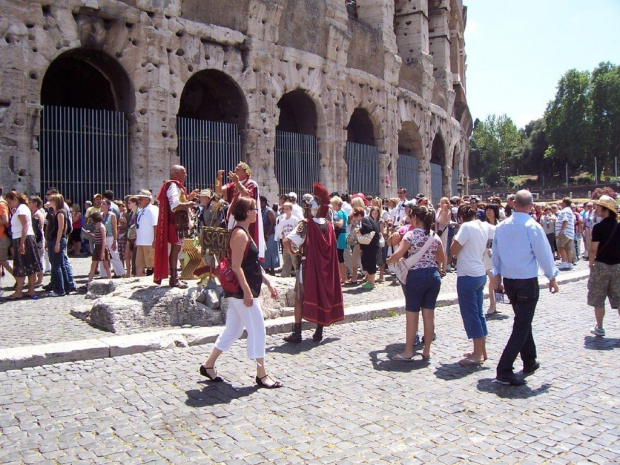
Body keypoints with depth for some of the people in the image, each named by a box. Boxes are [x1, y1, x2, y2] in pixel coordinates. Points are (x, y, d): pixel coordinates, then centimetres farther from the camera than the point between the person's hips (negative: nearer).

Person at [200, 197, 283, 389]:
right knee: (257, 329, -3)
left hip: (239, 292, 10)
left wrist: (268, 283, 18)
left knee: (233, 329, 16)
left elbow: (254, 264, 20)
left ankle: (209, 365, 24)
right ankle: (261, 374, 7)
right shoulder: (240, 234, -16)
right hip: (242, 291, -10)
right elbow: (236, 266, -21)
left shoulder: (244, 232, 16)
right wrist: (247, 292, -23)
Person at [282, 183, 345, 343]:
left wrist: (293, 252, -6)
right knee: (322, 296, 14)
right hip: (325, 267, 5)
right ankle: (319, 332, 18)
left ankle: (297, 333, 6)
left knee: (300, 298, 6)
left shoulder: (306, 225, -15)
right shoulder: (328, 225, 2)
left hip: (308, 265, -5)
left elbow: (287, 241, -23)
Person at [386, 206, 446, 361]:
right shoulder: (434, 236, 8)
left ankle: (408, 352, 11)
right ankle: (426, 351, 17)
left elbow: (397, 255, -17)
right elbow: (443, 259, 16)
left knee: (412, 314, 4)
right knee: (429, 314, 10)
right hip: (434, 275, 5)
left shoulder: (410, 235, -8)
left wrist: (389, 261, 2)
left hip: (416, 276, -5)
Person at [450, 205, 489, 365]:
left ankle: (477, 355, 3)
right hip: (481, 273, 9)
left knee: (470, 315, -2)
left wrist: (455, 240, 1)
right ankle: (482, 351, 23)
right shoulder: (484, 227, 10)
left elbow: (453, 250, -16)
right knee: (478, 313, 15)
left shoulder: (466, 227, -15)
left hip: (468, 275, -9)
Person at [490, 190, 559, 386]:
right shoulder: (532, 227, -15)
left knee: (523, 321, 22)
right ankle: (504, 371, -8)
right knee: (522, 326, -2)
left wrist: (497, 276, 21)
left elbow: (495, 253, 10)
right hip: (527, 281, -6)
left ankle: (529, 362, 34)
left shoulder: (501, 226, 2)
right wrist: (552, 278, 5)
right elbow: (544, 254, -9)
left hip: (508, 280, 6)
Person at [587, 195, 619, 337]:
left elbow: (594, 249, -15)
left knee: (598, 300, 7)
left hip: (601, 265, -5)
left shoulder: (598, 227, -14)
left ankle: (599, 328, 13)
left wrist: (591, 264, -2)